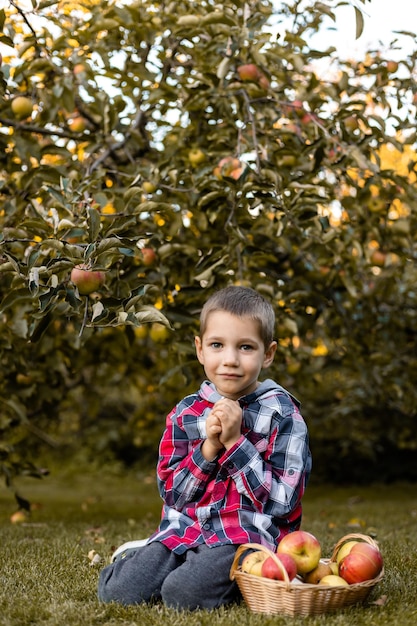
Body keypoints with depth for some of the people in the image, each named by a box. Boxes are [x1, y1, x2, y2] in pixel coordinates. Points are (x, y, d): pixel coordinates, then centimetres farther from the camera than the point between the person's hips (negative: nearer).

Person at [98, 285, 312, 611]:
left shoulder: (282, 415, -5)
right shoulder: (186, 413, 7)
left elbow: (281, 502, -11)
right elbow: (172, 493, 3)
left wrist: (234, 441, -17)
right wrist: (210, 446, -13)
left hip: (247, 535, -3)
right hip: (184, 531, 4)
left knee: (182, 593, -29)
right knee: (119, 590, -17)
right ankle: (139, 558, 14)